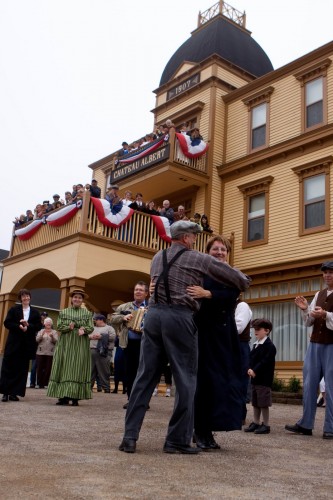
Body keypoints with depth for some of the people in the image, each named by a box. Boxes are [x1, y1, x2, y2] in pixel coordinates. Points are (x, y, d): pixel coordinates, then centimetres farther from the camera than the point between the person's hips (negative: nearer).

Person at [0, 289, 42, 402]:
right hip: (13, 342, -2)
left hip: (27, 344, 2)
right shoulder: (14, 309, 5)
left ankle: (14, 392, 7)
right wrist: (19, 326, -16)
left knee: (22, 368, 2)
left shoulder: (35, 312, 9)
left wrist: (28, 325, -13)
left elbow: (39, 326, 3)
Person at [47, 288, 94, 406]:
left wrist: (83, 329, -20)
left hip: (81, 345, -1)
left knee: (78, 369, -3)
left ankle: (75, 397, -1)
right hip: (65, 344, 1)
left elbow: (91, 327, 1)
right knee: (64, 368, -2)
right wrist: (69, 327, -16)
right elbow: (59, 326, 2)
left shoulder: (87, 313, 8)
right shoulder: (63, 312, 10)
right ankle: (64, 396, 1)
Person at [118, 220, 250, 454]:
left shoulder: (157, 258, 19)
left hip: (154, 313, 5)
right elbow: (232, 275, 14)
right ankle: (178, 439, 6)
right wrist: (244, 282, 35)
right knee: (185, 380, 3)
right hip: (179, 317, -5)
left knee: (145, 376, 6)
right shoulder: (197, 259, 6)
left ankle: (130, 436, 3)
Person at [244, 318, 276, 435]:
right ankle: (256, 423, 24)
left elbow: (265, 361, -20)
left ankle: (266, 425, 7)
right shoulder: (256, 345, 15)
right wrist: (250, 369, -3)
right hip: (255, 378, 9)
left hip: (264, 379, -9)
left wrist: (255, 370, -21)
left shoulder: (269, 346, -12)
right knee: (255, 403, 14)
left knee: (264, 403, -3)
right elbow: (252, 359, 14)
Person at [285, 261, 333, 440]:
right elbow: (309, 322, 14)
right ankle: (305, 424, 17)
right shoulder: (318, 294, 13)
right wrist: (305, 310, -4)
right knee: (308, 384, 9)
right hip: (315, 344, 7)